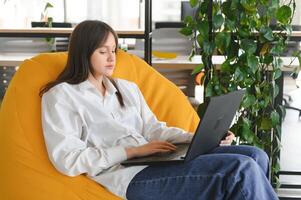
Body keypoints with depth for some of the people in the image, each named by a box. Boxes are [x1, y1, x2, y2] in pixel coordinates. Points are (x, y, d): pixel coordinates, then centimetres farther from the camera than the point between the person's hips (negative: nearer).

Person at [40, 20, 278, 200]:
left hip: (157, 161, 8)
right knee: (240, 170, -23)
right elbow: (68, 159, -8)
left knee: (255, 156, -11)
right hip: (130, 176, -8)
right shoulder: (61, 96, 3)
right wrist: (134, 151, -13)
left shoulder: (127, 88, 25)